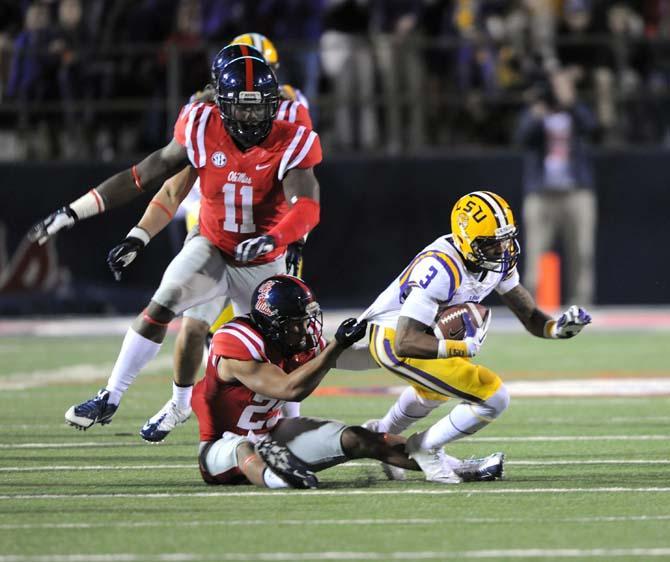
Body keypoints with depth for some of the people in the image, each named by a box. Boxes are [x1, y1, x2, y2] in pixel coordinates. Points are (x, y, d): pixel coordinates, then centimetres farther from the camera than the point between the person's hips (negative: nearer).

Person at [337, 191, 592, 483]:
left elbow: (530, 317, -4)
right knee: (494, 398, -15)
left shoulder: (499, 259, -9)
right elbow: (406, 343, -38)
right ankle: (423, 448, 4)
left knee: (435, 391, 40)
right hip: (395, 339, -9)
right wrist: (463, 348, -40)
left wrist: (559, 327, -24)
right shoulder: (440, 269, -34)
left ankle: (381, 434, 64)